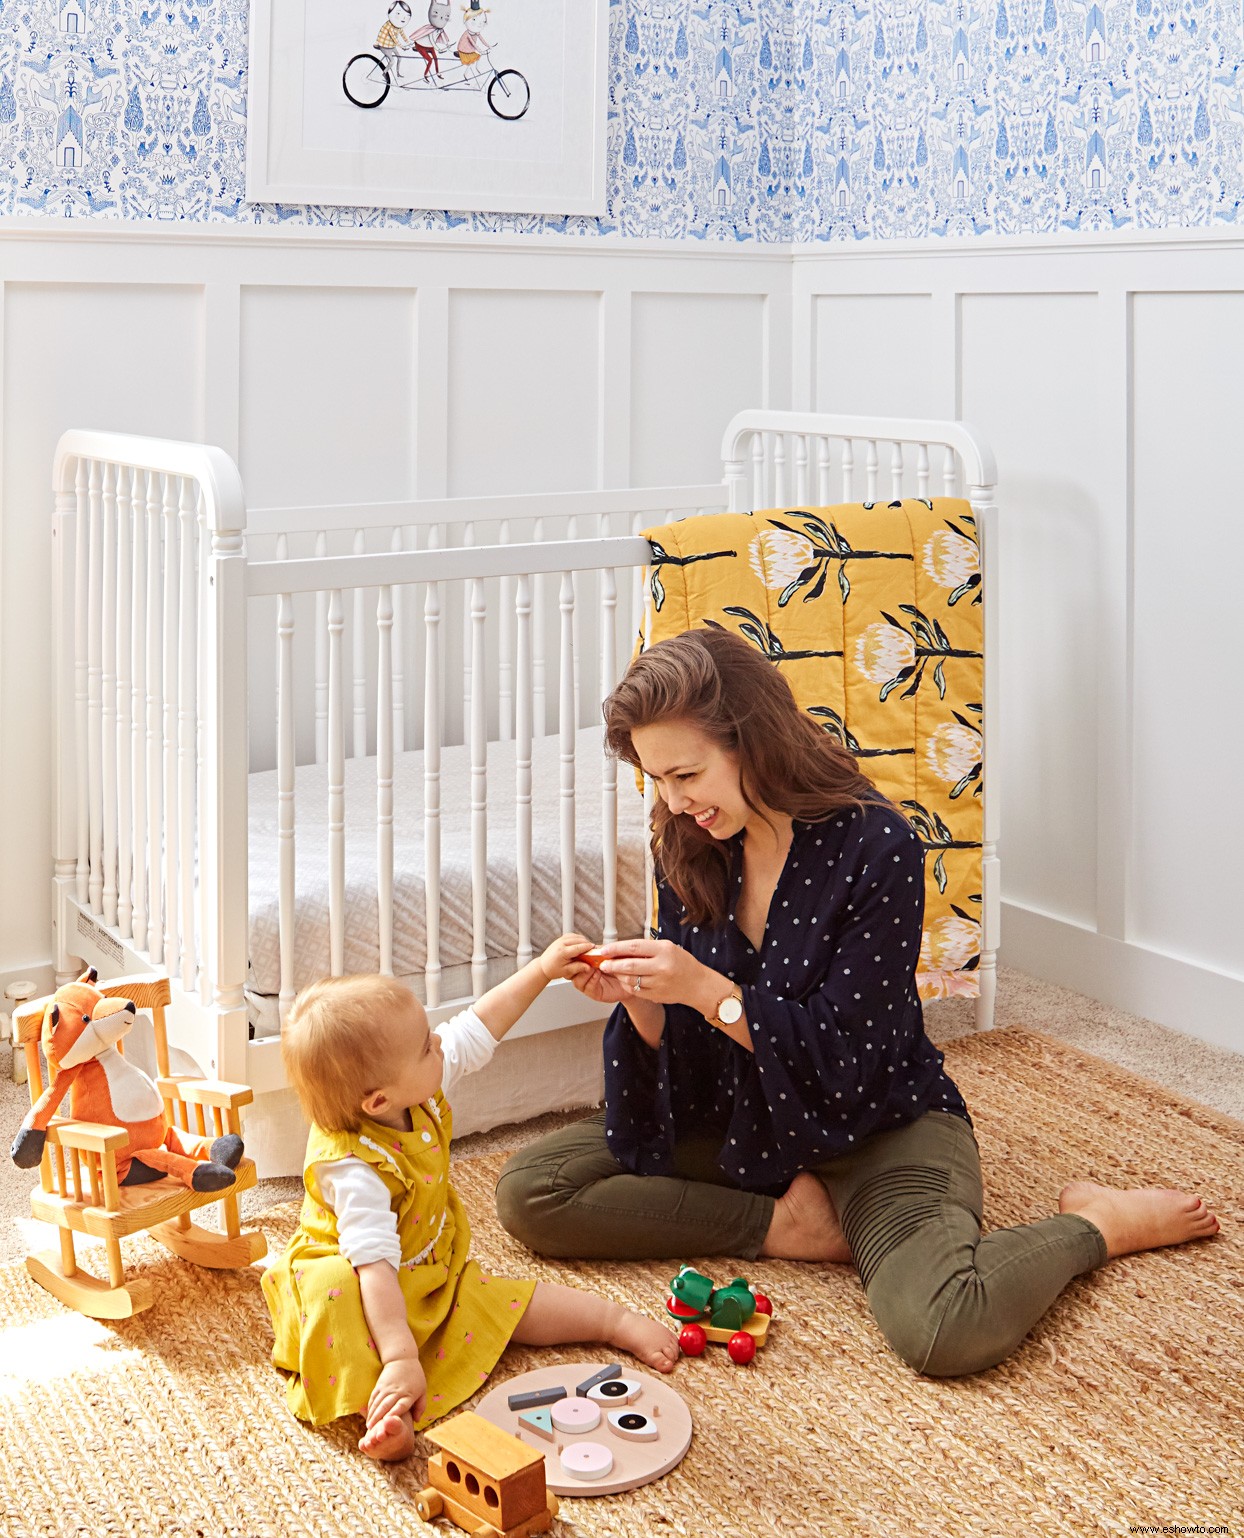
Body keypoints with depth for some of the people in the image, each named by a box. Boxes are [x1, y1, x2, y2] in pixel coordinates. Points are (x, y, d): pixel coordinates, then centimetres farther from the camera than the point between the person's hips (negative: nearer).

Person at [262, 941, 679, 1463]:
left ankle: (617, 1321, 17)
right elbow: (374, 1266, -41)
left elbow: (477, 1030, 3)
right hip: (353, 1286, -8)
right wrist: (401, 1359, -47)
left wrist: (540, 971, 3)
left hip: (434, 1275, 8)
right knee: (334, 1294, -38)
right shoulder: (355, 1170, -36)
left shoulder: (418, 1090, -13)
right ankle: (382, 1415, -48)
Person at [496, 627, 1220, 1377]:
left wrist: (709, 991, -29)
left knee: (943, 1328, -34)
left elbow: (845, 1060, -20)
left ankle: (1096, 1224, -2)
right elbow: (676, 1047, 3)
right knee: (530, 1190, -11)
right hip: (734, 1120, 6)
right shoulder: (690, 853, -3)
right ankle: (787, 1223, -10)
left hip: (877, 1126, -6)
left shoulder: (875, 848, -21)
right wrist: (637, 998, -19)